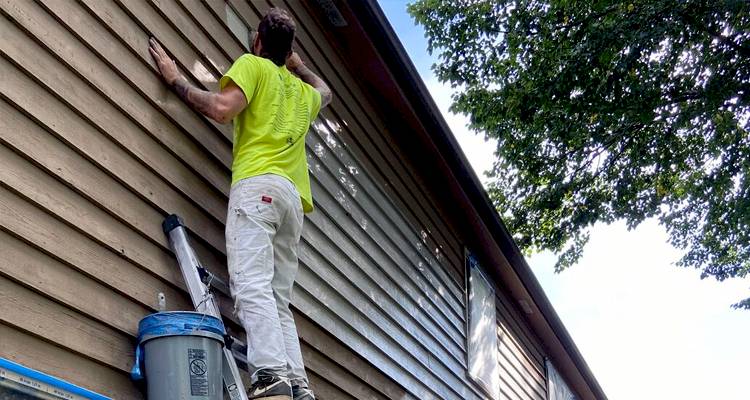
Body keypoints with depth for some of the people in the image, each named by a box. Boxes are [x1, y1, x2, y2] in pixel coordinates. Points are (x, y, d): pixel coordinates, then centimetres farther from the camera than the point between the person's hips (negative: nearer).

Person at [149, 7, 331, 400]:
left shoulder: (252, 64, 10)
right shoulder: (304, 92, 30)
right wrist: (298, 65, 62)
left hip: (258, 186, -7)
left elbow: (221, 109, -6)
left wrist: (176, 78, 7)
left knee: (252, 287, -20)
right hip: (294, 196, 7)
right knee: (279, 300, 3)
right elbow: (325, 91, 55)